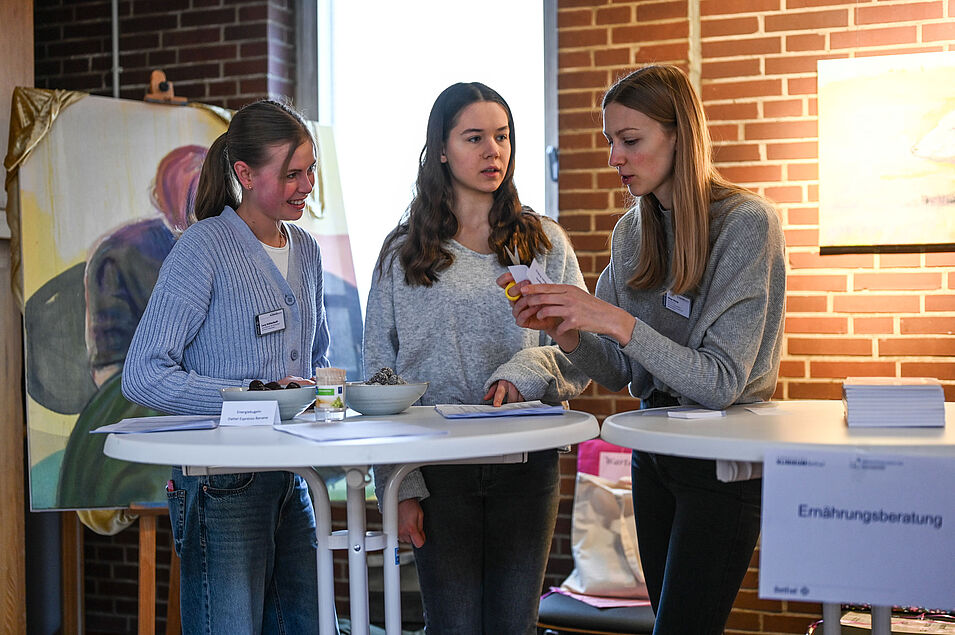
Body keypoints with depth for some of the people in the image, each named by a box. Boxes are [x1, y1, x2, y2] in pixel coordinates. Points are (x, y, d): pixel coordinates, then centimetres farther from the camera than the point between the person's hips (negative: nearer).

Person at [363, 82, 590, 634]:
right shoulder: (402, 253, 6)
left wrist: (528, 371, -18)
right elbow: (380, 375, 4)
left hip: (526, 463, 1)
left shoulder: (546, 243, 9)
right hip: (439, 469, -1)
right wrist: (399, 485, -4)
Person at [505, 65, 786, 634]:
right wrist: (563, 329, -13)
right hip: (653, 454, 7)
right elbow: (617, 373, 7)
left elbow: (721, 382, -19)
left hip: (723, 464, -7)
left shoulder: (746, 223, -15)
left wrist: (618, 322, -27)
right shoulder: (632, 232, 6)